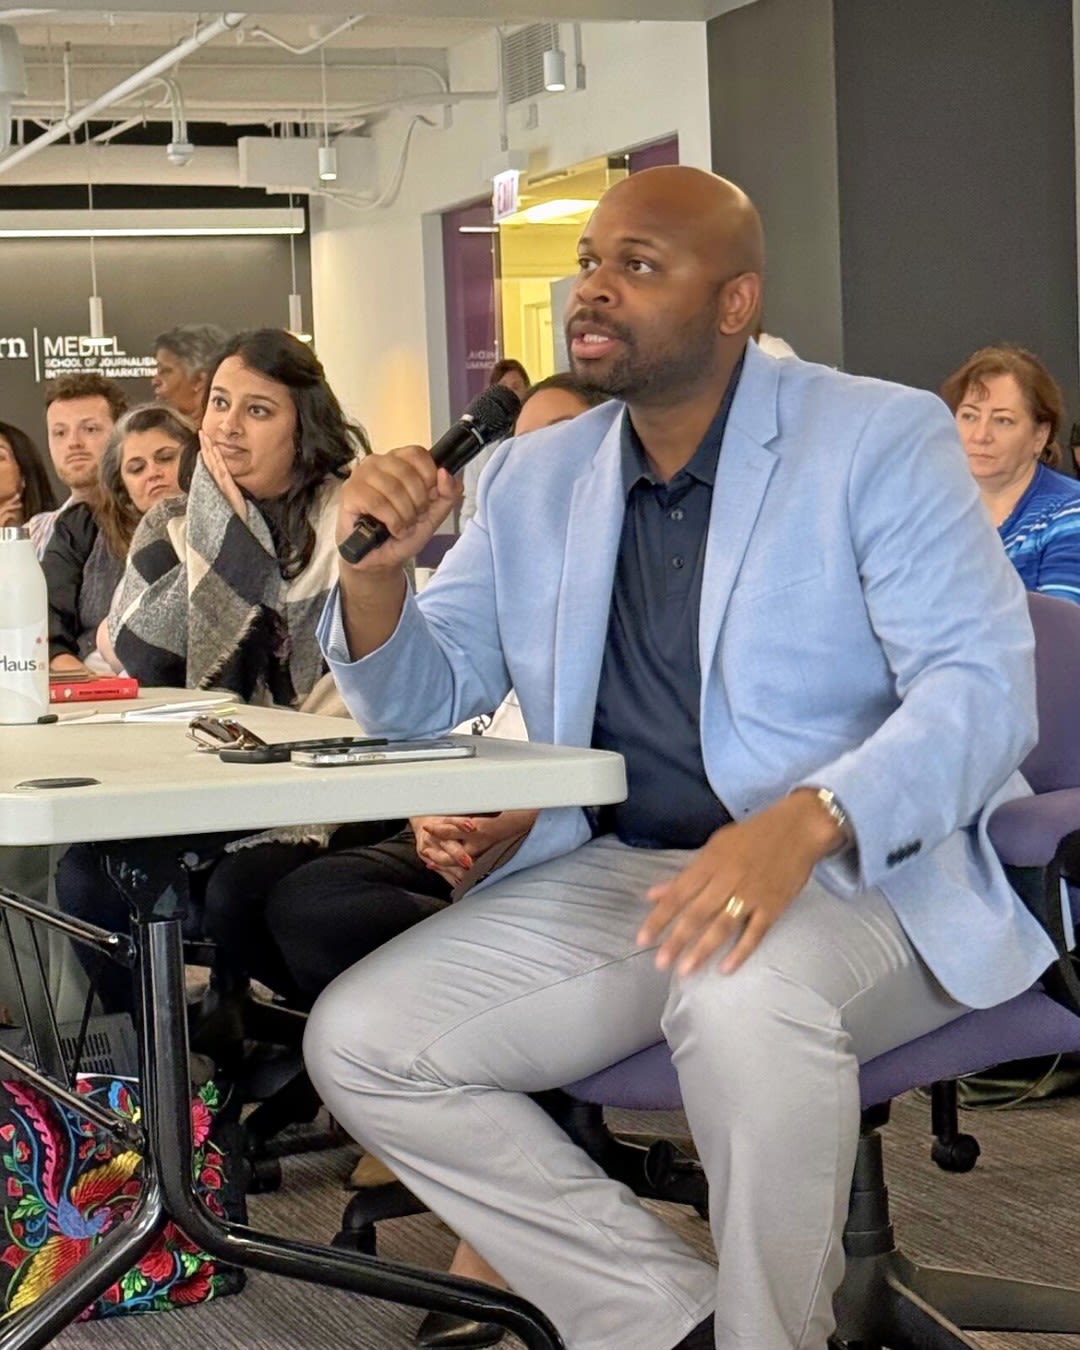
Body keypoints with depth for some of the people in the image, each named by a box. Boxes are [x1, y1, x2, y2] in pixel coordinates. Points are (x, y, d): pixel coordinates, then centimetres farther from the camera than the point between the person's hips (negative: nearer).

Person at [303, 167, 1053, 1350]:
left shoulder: (879, 438, -5)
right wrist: (378, 566, -7)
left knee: (745, 1003, -39)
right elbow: (422, 702, 16)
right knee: (357, 1042, -12)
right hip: (612, 874, 6)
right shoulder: (536, 478, 11)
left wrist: (805, 824, -33)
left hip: (856, 873, -6)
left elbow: (984, 687, -15)